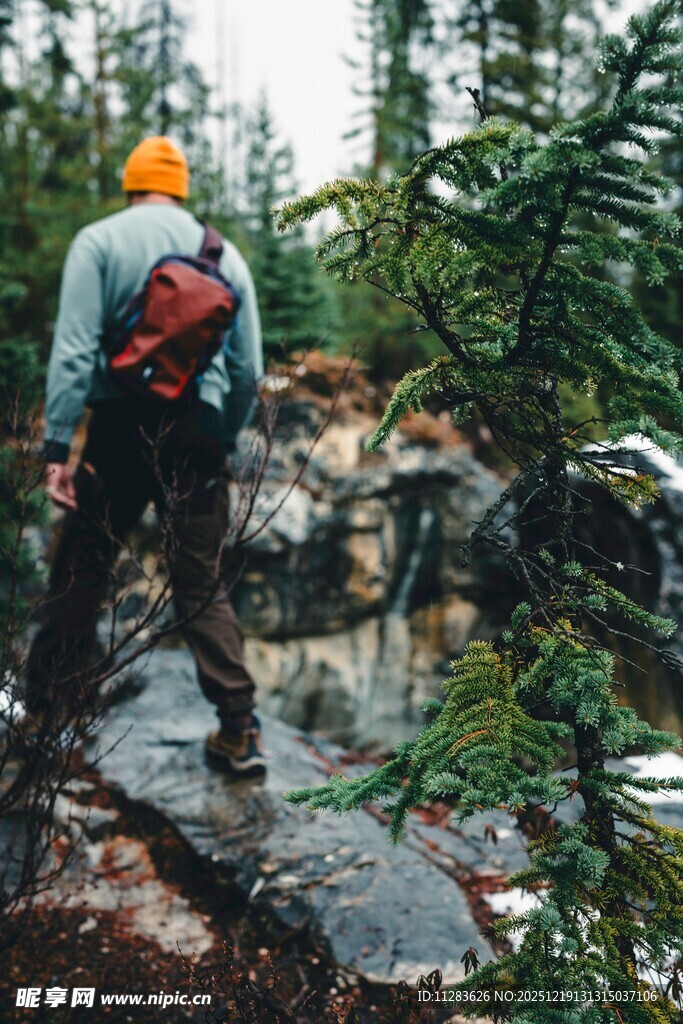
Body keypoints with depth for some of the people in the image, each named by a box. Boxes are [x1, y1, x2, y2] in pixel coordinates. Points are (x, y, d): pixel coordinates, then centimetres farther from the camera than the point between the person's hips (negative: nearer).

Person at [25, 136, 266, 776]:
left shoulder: (99, 241, 2)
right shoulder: (224, 254, 11)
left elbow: (74, 347, -9)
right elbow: (248, 369, 9)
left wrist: (58, 444, -10)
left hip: (118, 429, -2)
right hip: (197, 435, 3)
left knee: (78, 578, 9)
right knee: (202, 586, 9)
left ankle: (41, 715, 18)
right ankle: (239, 732, 8)